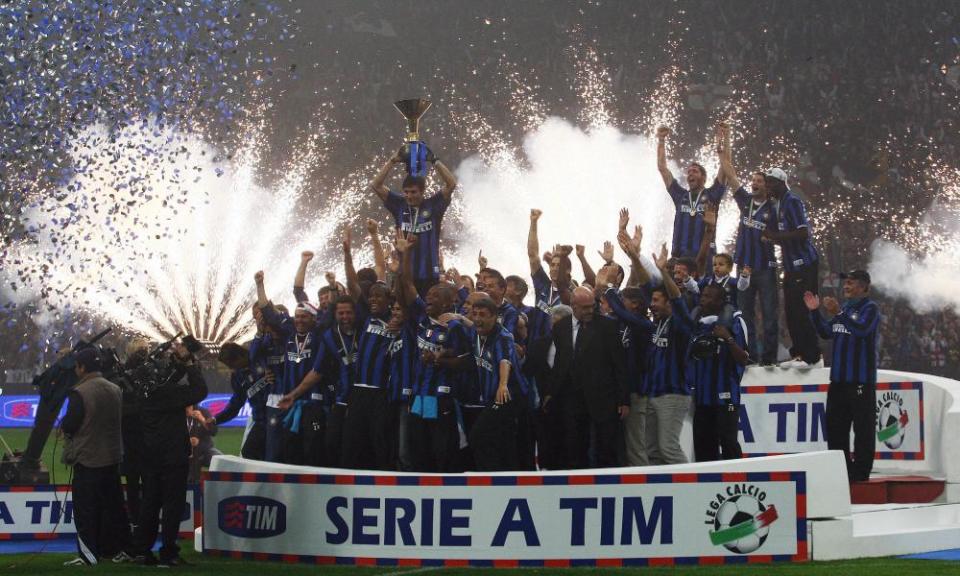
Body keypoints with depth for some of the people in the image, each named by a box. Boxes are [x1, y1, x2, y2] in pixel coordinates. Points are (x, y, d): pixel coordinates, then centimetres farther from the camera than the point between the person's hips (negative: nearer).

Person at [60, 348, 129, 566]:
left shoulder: (80, 393, -17)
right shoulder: (115, 390, 5)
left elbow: (69, 425, -17)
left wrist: (64, 426, 7)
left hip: (87, 458, -6)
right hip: (112, 456, 6)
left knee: (86, 508, -1)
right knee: (112, 504, 14)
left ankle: (88, 554, -3)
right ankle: (116, 549, 19)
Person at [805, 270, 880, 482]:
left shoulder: (870, 308, -7)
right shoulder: (845, 307, 17)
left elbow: (862, 329, -25)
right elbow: (826, 333, 20)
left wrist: (838, 313, -33)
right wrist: (814, 312, 6)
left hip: (861, 381, -9)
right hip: (839, 379, 9)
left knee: (863, 429, -6)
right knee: (835, 427, 10)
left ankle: (860, 472, -4)